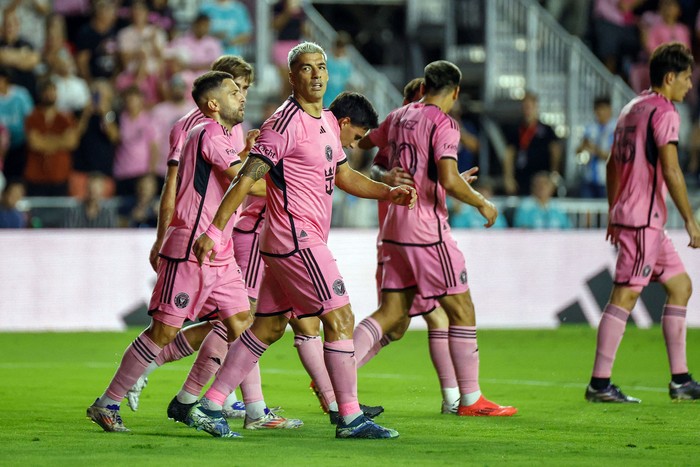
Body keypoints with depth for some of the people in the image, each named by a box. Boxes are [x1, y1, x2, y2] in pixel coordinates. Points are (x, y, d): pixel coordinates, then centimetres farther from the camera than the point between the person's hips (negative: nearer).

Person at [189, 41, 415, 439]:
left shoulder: (327, 121, 15)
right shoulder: (286, 123, -14)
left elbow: (343, 176, 26)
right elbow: (247, 178, -16)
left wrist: (388, 193, 11)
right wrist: (215, 230, -20)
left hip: (306, 239, 10)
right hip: (296, 240, -10)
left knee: (268, 327, 12)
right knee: (341, 319, -9)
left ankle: (210, 407, 15)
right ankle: (350, 418, -4)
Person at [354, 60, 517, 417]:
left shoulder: (399, 117, 11)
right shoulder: (443, 124, -12)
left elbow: (364, 143, 30)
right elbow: (449, 180, -24)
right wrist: (482, 203, -8)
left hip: (394, 225, 8)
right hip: (427, 229, -8)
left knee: (391, 312, 10)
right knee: (462, 310, 2)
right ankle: (470, 399, 4)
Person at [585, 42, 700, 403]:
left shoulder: (632, 109, 17)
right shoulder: (664, 112, -11)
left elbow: (613, 165, 21)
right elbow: (670, 170, -18)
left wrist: (614, 213, 26)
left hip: (626, 214, 10)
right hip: (644, 218, -10)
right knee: (625, 294, -9)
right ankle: (599, 383, -10)